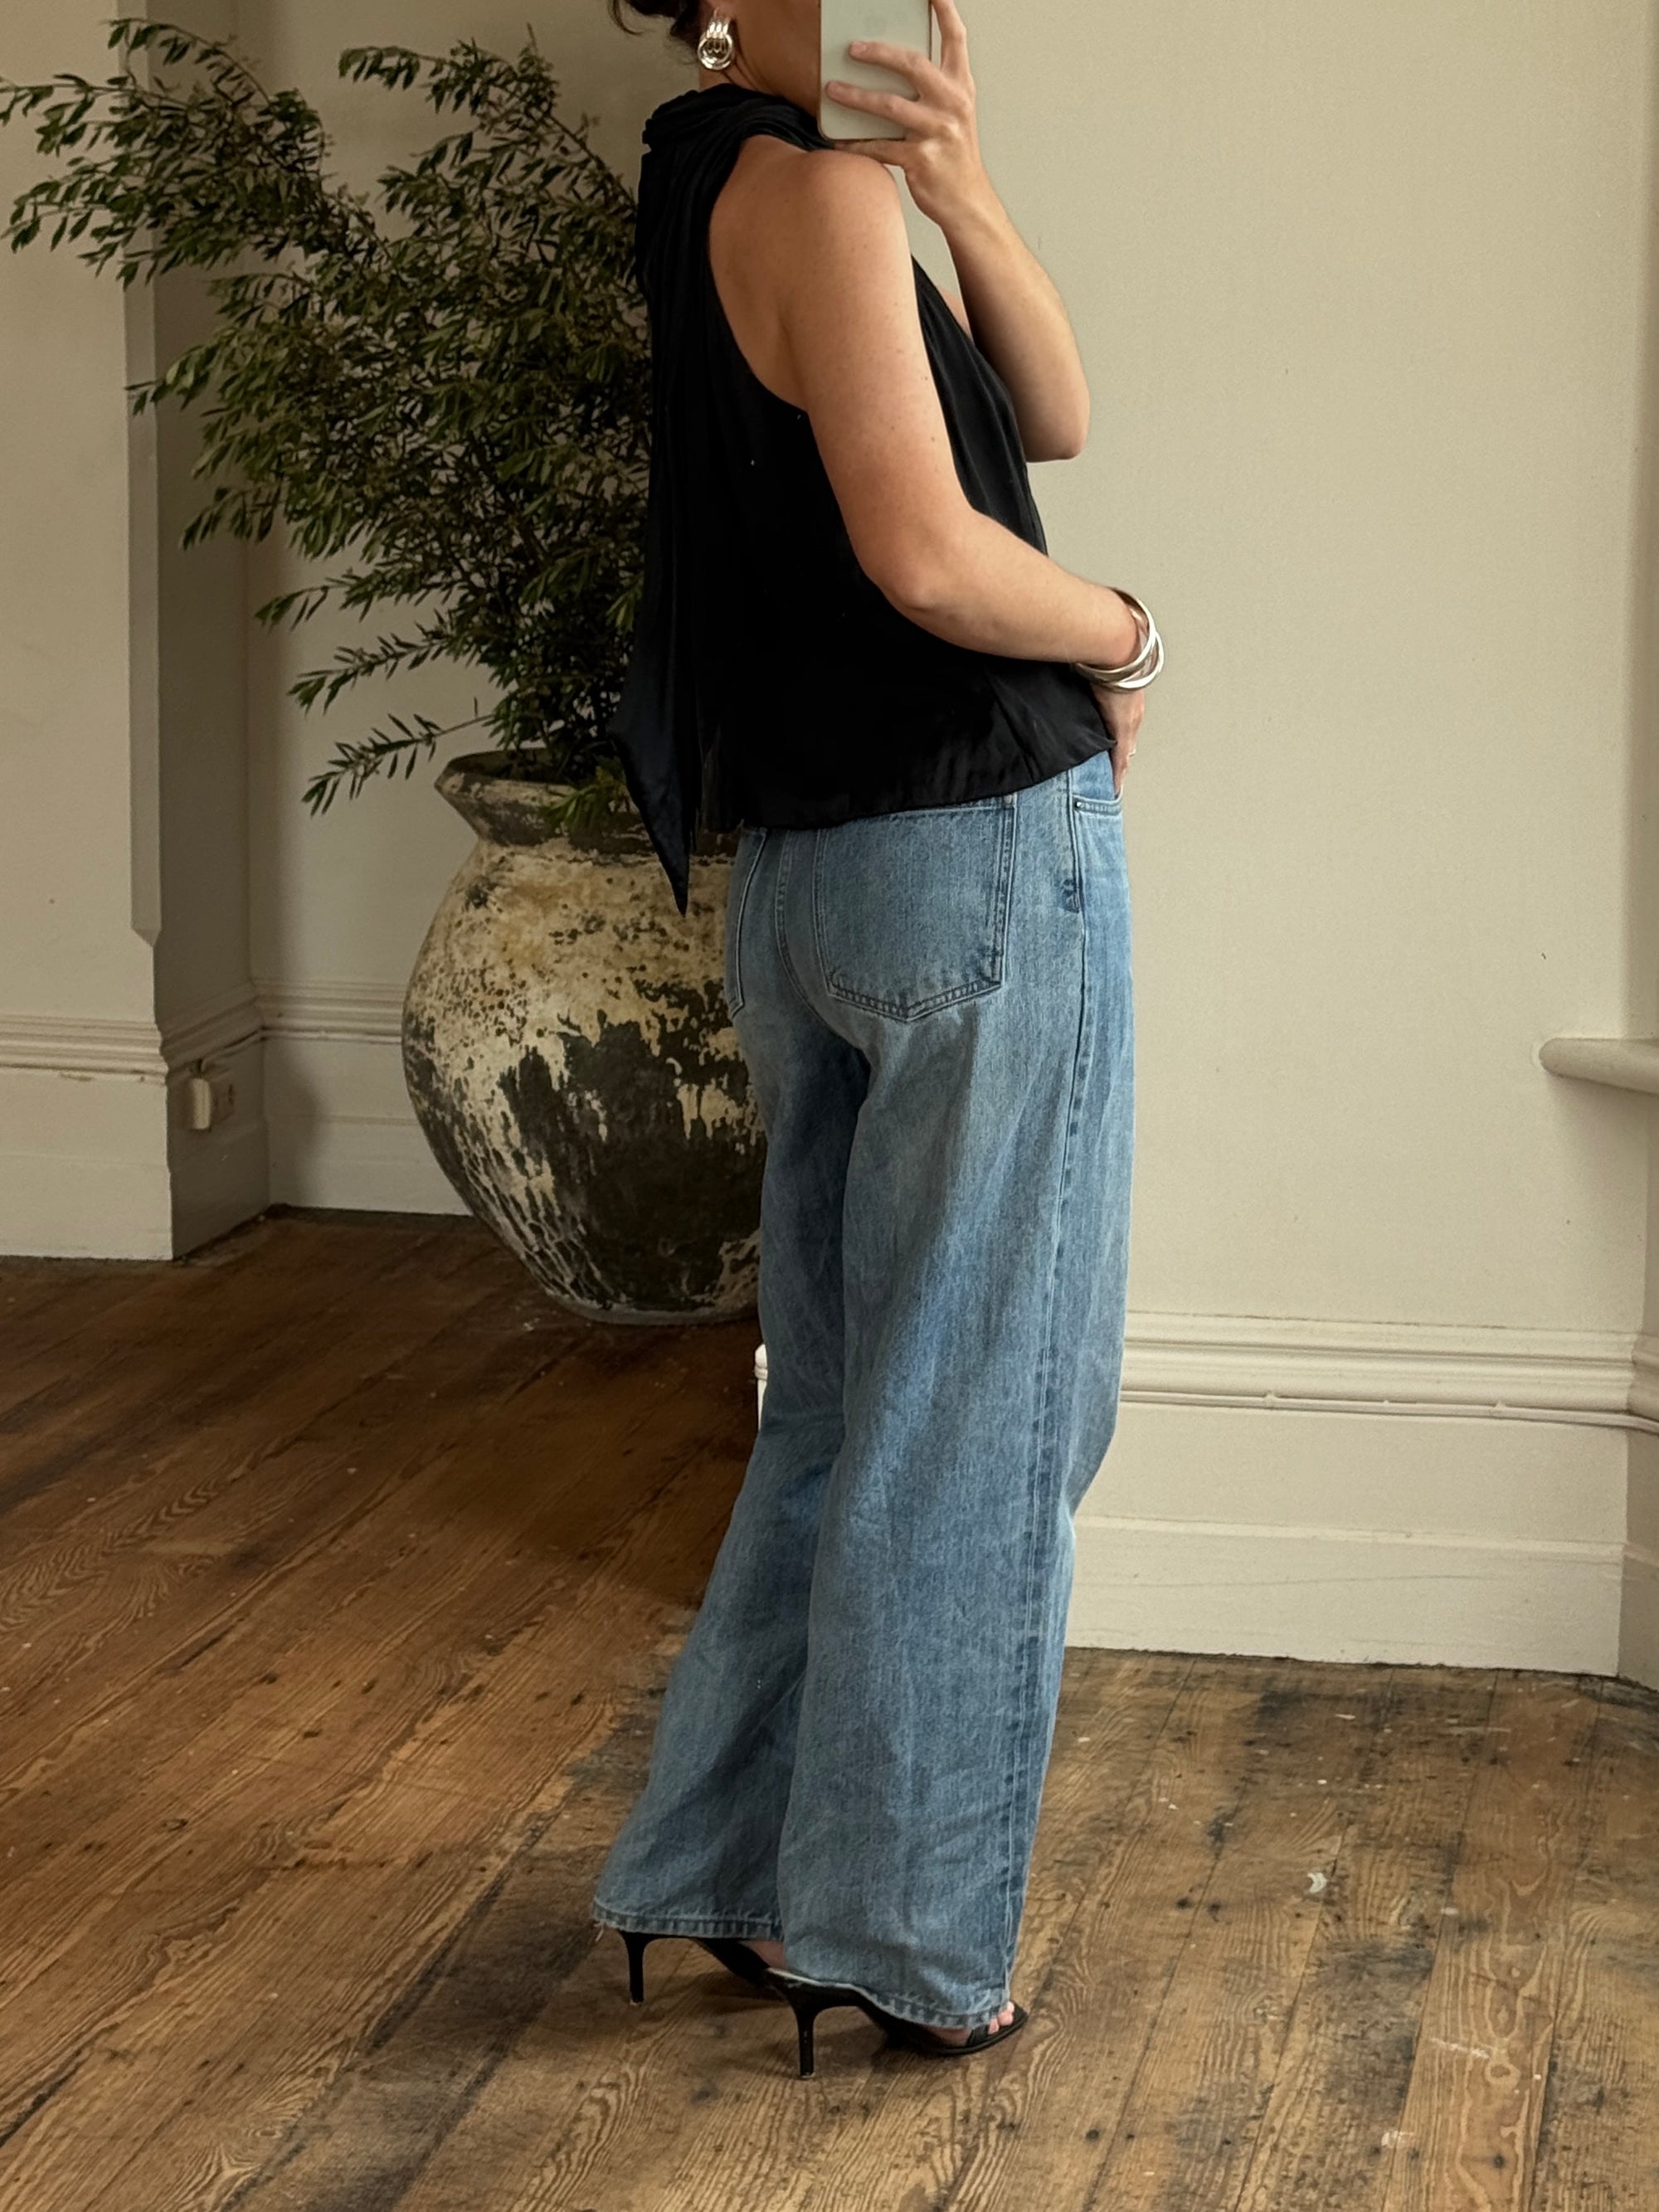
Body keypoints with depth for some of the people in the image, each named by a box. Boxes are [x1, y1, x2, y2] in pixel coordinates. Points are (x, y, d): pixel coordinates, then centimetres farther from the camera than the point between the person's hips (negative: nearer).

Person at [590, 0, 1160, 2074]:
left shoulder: (729, 193, 15)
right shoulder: (812, 185, -13)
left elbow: (1052, 418, 11)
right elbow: (927, 551, -21)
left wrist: (958, 192, -3)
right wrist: (1122, 642, -4)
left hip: (809, 873, 9)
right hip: (982, 848, -9)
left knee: (837, 1410, 17)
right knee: (971, 1419, 1)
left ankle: (729, 1875, 25)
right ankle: (899, 1936, 11)